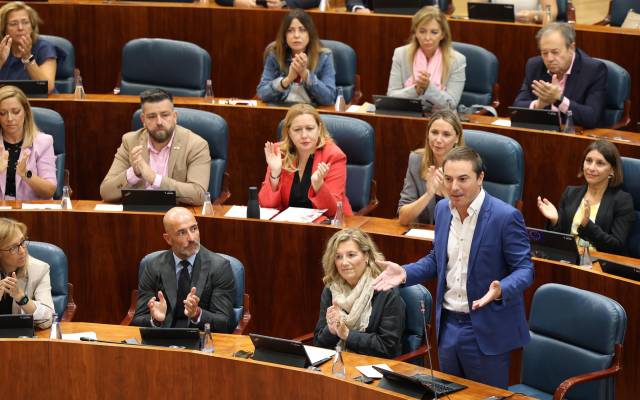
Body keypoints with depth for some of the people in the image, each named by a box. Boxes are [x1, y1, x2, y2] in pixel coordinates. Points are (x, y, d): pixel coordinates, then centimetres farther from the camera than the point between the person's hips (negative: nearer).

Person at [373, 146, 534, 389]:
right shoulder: (443, 209, 4)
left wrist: (500, 290, -32)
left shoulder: (505, 216, -17)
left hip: (485, 330, -6)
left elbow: (524, 269, -13)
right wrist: (405, 273, 1)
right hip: (448, 325, 6)